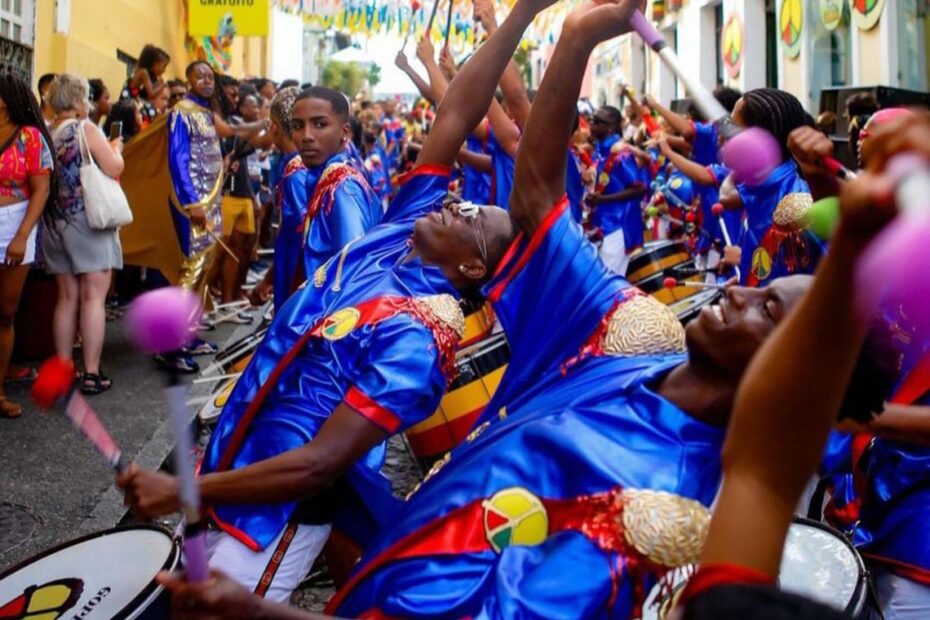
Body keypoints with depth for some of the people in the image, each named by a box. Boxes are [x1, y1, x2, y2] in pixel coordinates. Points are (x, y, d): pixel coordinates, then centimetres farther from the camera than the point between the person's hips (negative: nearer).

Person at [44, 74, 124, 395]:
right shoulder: (86, 128, -8)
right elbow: (114, 168, -14)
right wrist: (116, 148, 6)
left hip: (55, 221, 6)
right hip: (88, 219, -6)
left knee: (67, 297, 12)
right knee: (93, 297, -4)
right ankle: (91, 374, -5)